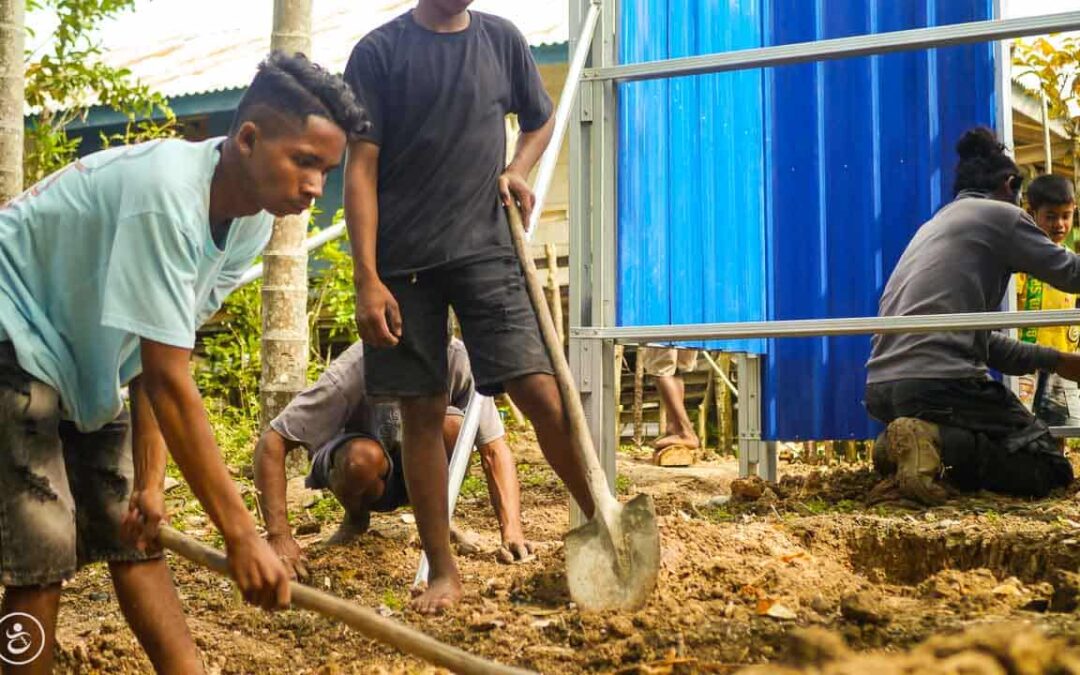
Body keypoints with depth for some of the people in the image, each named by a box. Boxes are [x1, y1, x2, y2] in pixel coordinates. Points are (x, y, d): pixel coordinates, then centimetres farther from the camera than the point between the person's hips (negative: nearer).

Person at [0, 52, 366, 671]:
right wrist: (241, 534, -33)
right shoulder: (167, 196, -34)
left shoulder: (252, 221, -6)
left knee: (132, 534, 7)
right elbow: (169, 382, -34)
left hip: (82, 359, 9)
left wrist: (148, 478, -4)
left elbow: (164, 358, 0)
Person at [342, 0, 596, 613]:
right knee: (422, 411, 3)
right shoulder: (379, 51, -1)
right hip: (402, 259, -1)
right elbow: (361, 168, -4)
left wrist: (517, 170, 3)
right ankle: (443, 570, 12)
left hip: (484, 248, 1)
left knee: (540, 390, -11)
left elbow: (541, 119, 25)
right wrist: (367, 279, -11)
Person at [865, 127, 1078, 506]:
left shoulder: (935, 224, 28)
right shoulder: (1000, 214, 5)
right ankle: (935, 443, -19)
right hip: (940, 384, -8)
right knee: (1048, 470, 1)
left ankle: (911, 446, 1)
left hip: (881, 388, 8)